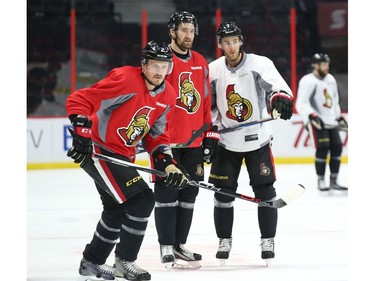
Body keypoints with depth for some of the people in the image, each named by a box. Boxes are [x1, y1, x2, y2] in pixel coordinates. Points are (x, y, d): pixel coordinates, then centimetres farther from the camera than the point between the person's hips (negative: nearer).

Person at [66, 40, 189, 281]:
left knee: (117, 209, 22)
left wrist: (167, 162, -3)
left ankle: (92, 261, 41)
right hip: (97, 150, -10)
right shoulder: (125, 80, -24)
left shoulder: (167, 96, 1)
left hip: (123, 156, 10)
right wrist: (83, 134, -30)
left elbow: (157, 134, 11)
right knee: (142, 199, -16)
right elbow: (78, 101, -25)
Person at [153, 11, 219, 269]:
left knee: (189, 193, 10)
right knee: (167, 194, -3)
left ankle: (180, 245, 19)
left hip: (194, 141, 7)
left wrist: (210, 135, 15)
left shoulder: (201, 63, 14)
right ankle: (167, 248, 2)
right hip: (166, 140, -6)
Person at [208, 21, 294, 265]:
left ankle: (268, 241, 10)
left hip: (258, 140, -2)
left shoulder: (260, 64, -12)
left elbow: (278, 87, -28)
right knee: (223, 193, 3)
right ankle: (224, 241, 17)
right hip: (227, 142, 2)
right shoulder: (213, 70, 0)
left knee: (265, 192, -3)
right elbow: (208, 107, 10)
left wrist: (281, 99, -50)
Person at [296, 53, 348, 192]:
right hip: (316, 122, -8)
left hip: (331, 121, 8)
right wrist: (311, 115, -32)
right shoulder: (308, 81, -12)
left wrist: (339, 117, 25)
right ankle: (321, 181, -6)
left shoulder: (330, 79, 13)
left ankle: (333, 181, 10)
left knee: (337, 148, 2)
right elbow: (301, 104, -18)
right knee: (322, 149, -16)